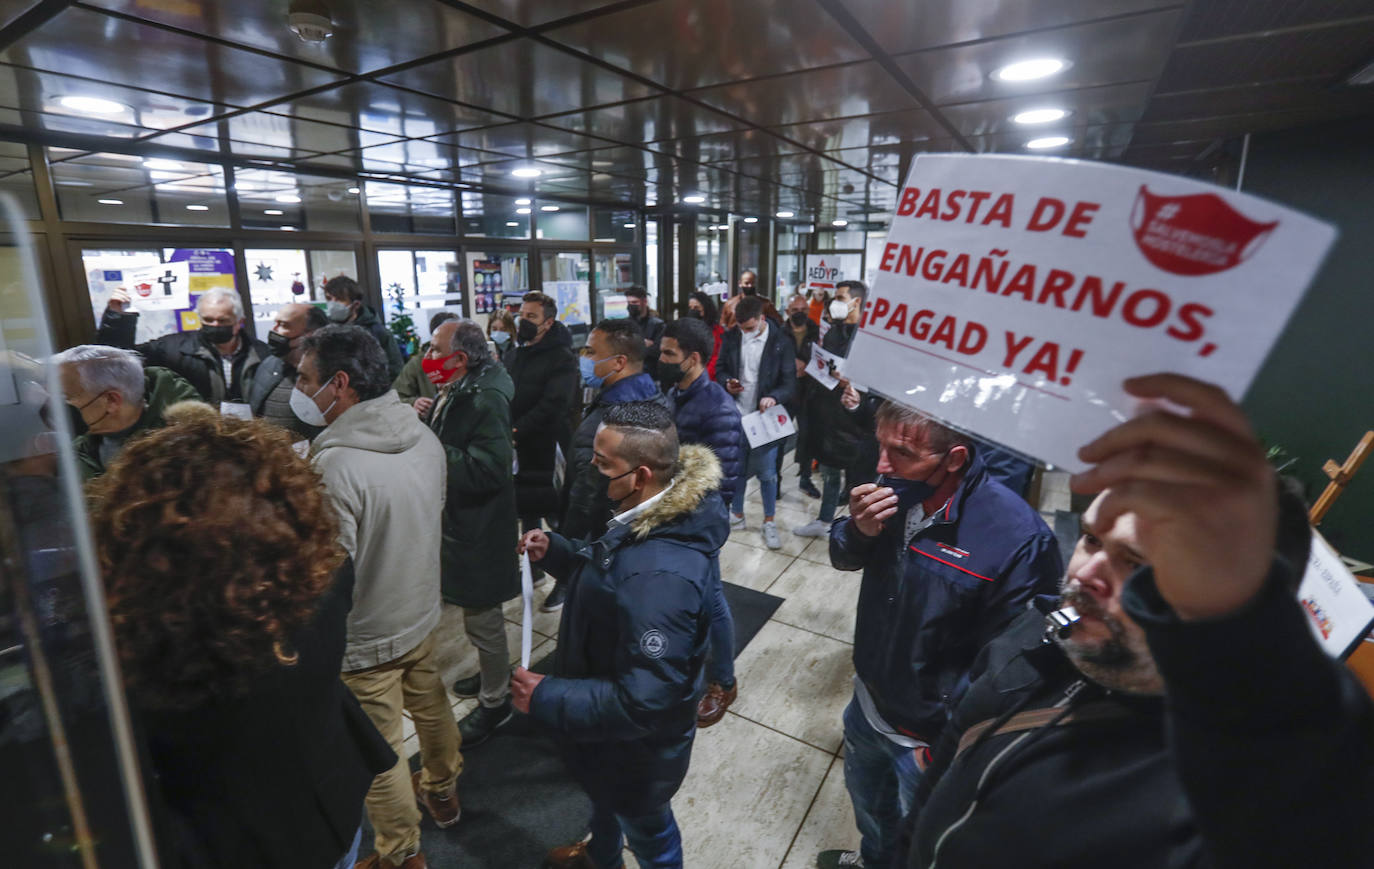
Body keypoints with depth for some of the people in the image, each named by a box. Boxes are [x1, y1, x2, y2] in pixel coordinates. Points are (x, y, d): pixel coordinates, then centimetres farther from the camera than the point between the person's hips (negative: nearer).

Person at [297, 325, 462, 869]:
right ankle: (441, 792, 52)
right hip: (422, 613, 7)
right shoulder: (424, 437, -8)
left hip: (366, 637, -7)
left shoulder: (336, 465, -30)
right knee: (431, 708, 27)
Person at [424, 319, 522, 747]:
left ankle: (494, 702, 26)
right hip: (462, 520, 10)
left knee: (483, 617, 6)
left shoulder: (487, 399, -24)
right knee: (480, 613, 25)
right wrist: (429, 424, -3)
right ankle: (492, 674, 46)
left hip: (479, 529, -10)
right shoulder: (457, 390, 7)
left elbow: (486, 470, -30)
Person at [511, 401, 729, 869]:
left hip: (635, 744, -9)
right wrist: (555, 550, -7)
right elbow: (607, 570, 7)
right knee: (603, 799, 37)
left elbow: (640, 703, -37)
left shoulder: (658, 577, -43)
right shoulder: (657, 517, -12)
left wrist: (546, 697, -28)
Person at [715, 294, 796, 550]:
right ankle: (737, 514, 33)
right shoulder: (731, 338, -2)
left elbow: (790, 382, -11)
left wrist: (774, 397, -32)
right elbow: (720, 368, 10)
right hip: (736, 415, 3)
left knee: (767, 473, 5)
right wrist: (727, 383, -13)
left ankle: (769, 522, 23)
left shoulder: (780, 343, -11)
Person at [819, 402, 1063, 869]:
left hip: (930, 734, -5)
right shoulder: (897, 490, -15)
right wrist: (858, 531, -24)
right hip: (869, 699, 6)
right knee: (865, 793, 33)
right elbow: (844, 559, -2)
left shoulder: (1018, 538, -32)